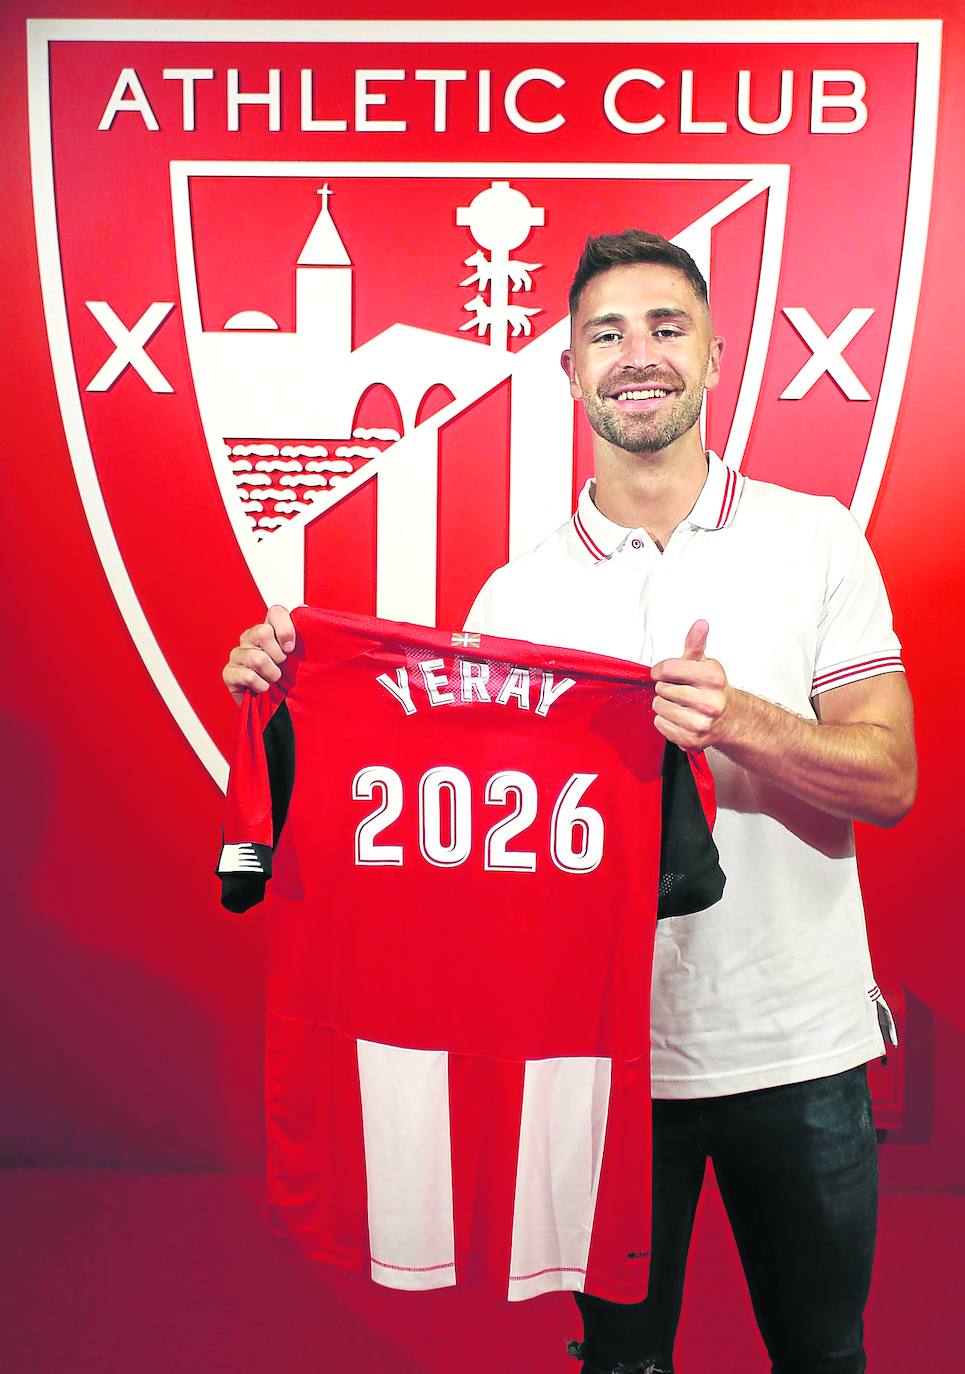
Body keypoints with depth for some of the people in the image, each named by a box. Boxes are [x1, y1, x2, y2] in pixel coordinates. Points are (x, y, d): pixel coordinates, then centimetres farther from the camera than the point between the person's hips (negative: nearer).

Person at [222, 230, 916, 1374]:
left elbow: (890, 780, -8)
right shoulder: (517, 594, -2)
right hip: (610, 1049, 0)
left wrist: (741, 722, -27)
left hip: (800, 1043, 1)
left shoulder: (814, 538, -3)